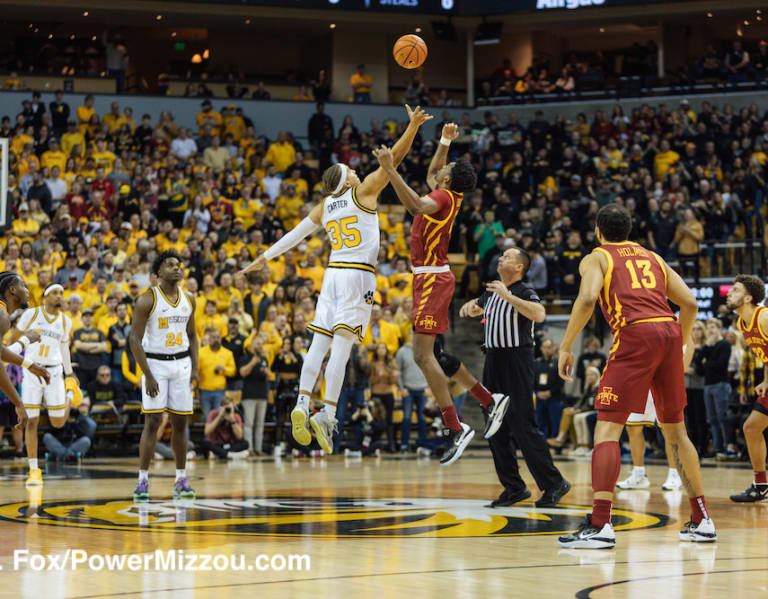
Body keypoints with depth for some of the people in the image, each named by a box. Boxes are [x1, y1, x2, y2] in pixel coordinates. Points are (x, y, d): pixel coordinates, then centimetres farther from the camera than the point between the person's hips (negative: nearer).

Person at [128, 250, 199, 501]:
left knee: (180, 422, 5)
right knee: (152, 422, -8)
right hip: (155, 363, -5)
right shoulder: (148, 300, -9)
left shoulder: (188, 299, 7)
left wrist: (194, 368, 5)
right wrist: (148, 375, -16)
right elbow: (135, 339, -11)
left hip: (181, 363, 5)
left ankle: (181, 480, 12)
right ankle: (142, 481, -3)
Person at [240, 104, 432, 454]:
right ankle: (327, 415, -18)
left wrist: (265, 257, 31)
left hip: (333, 273, 5)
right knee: (342, 346, -12)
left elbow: (295, 234, 22)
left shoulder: (325, 206, 16)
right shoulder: (363, 191, 2)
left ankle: (302, 404, -9)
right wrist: (412, 127, -3)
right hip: (359, 274, -5)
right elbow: (394, 158, -3)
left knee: (320, 343, 4)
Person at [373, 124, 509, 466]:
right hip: (429, 277, 10)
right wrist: (445, 142, 30)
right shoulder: (444, 195, 12)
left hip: (433, 278, -10)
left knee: (423, 354, -15)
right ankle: (490, 401, 21)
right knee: (429, 354, 16)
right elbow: (431, 175, 35)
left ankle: (455, 429, -18)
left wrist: (390, 169, -37)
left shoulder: (443, 197, -14)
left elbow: (415, 205, -35)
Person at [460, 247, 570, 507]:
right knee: (496, 429, 7)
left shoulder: (524, 292, -10)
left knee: (522, 426, -10)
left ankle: (553, 483, -2)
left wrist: (507, 296, -32)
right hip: (494, 359, 8)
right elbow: (477, 308, 34)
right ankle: (514, 488, 14)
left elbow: (539, 314, -31)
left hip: (517, 361, -8)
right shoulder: (492, 291, 13)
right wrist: (469, 305, 10)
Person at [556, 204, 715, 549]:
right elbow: (690, 303, 20)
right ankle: (701, 520, 21)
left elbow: (588, 298, -8)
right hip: (670, 330, 5)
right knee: (675, 430, 18)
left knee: (607, 427, -7)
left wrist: (565, 348, -4)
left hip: (635, 334, -5)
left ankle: (600, 525, -20)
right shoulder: (653, 258, 28)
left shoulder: (596, 258, 13)